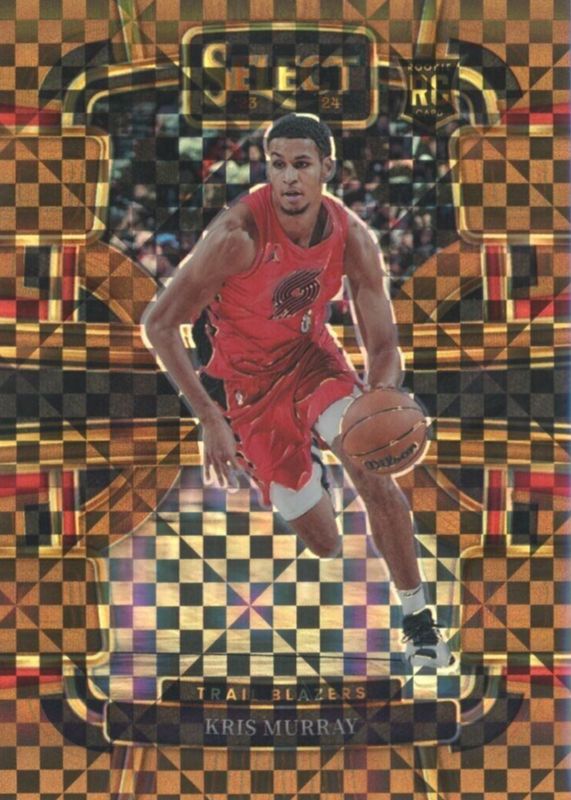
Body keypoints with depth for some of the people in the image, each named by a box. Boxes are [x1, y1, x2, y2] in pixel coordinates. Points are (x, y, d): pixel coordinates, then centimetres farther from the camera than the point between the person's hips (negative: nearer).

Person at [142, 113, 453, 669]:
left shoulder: (351, 237, -16)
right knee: (324, 544, 0)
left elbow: (383, 346, -12)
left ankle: (417, 619, -4)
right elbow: (158, 324, -23)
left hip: (311, 356, 3)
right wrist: (209, 418, -26)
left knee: (372, 473, -23)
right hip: (248, 380, -2)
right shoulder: (238, 234, -29)